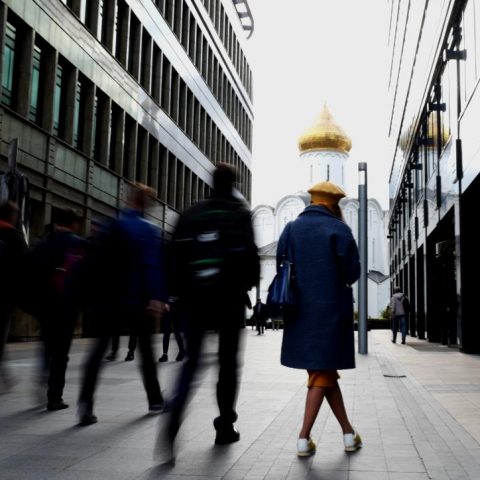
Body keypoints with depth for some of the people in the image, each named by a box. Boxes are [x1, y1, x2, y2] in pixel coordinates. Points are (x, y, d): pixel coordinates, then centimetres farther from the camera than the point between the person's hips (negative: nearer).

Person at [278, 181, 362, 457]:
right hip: (331, 311, -4)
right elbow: (353, 273, -7)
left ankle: (348, 432, 20)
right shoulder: (339, 229, -6)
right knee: (323, 373, 4)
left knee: (325, 372, 14)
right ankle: (304, 438, 1)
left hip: (300, 312, 4)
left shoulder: (291, 229, 5)